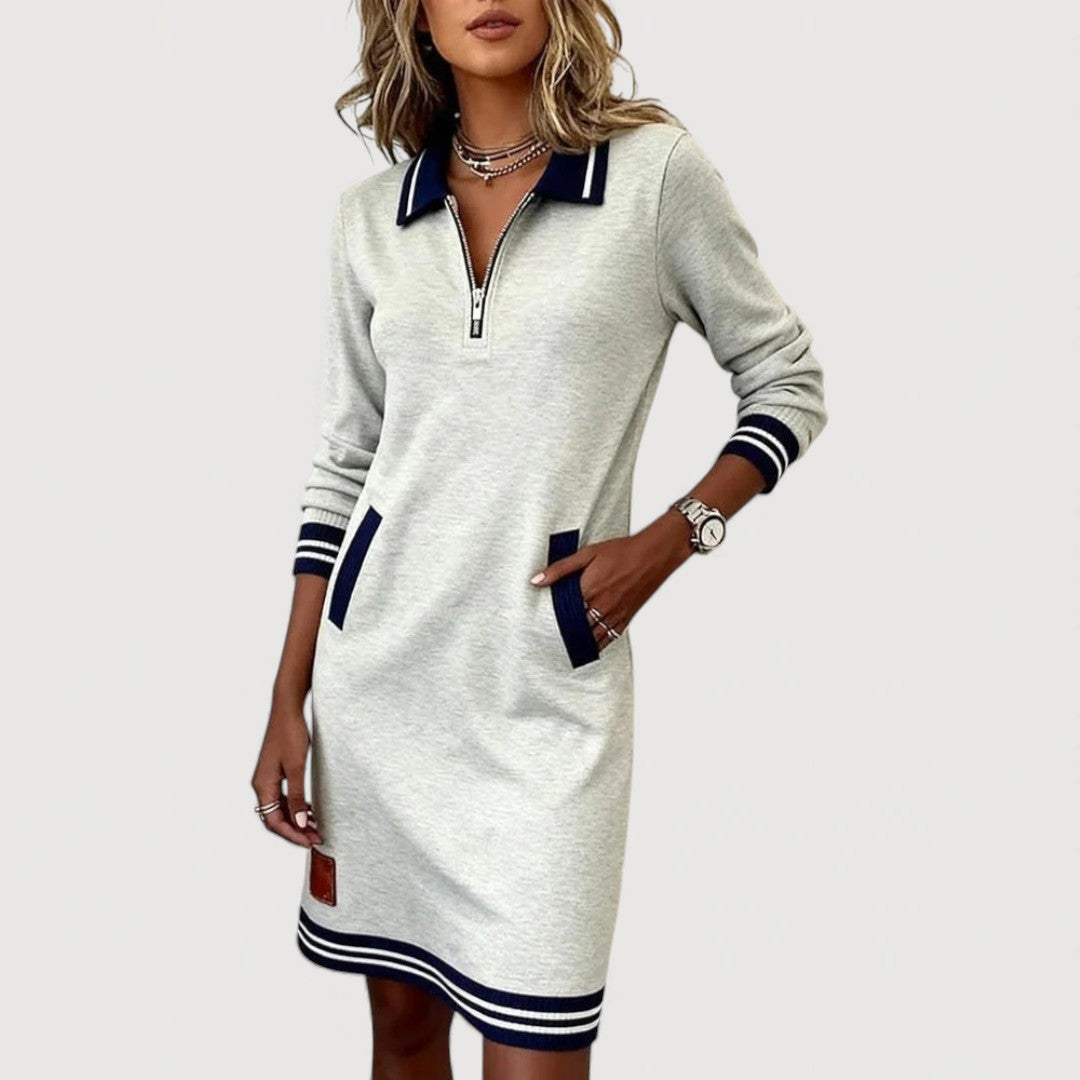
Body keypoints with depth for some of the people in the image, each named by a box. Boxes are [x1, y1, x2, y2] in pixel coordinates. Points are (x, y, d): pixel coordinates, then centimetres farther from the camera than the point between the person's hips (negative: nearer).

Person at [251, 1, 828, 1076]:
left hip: (543, 684, -3)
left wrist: (668, 540, -10)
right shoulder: (371, 214, 7)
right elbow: (342, 465, 10)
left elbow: (787, 383, 4)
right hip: (378, 663, 4)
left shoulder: (656, 169, -3)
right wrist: (288, 700, 7)